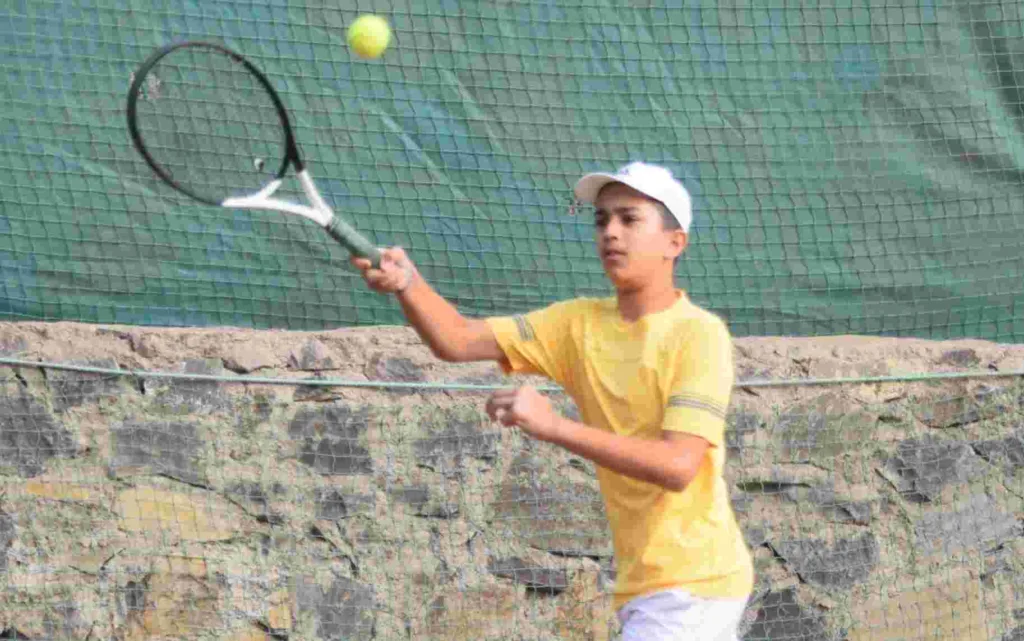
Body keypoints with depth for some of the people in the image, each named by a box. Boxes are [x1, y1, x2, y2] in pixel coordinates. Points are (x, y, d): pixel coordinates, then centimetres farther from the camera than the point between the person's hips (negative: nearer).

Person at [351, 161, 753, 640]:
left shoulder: (699, 333, -13)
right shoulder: (580, 324, 7)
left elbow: (679, 466, -25)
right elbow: (458, 341, -5)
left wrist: (554, 426, -31)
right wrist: (408, 285, -26)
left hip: (692, 583, -8)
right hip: (645, 585, 8)